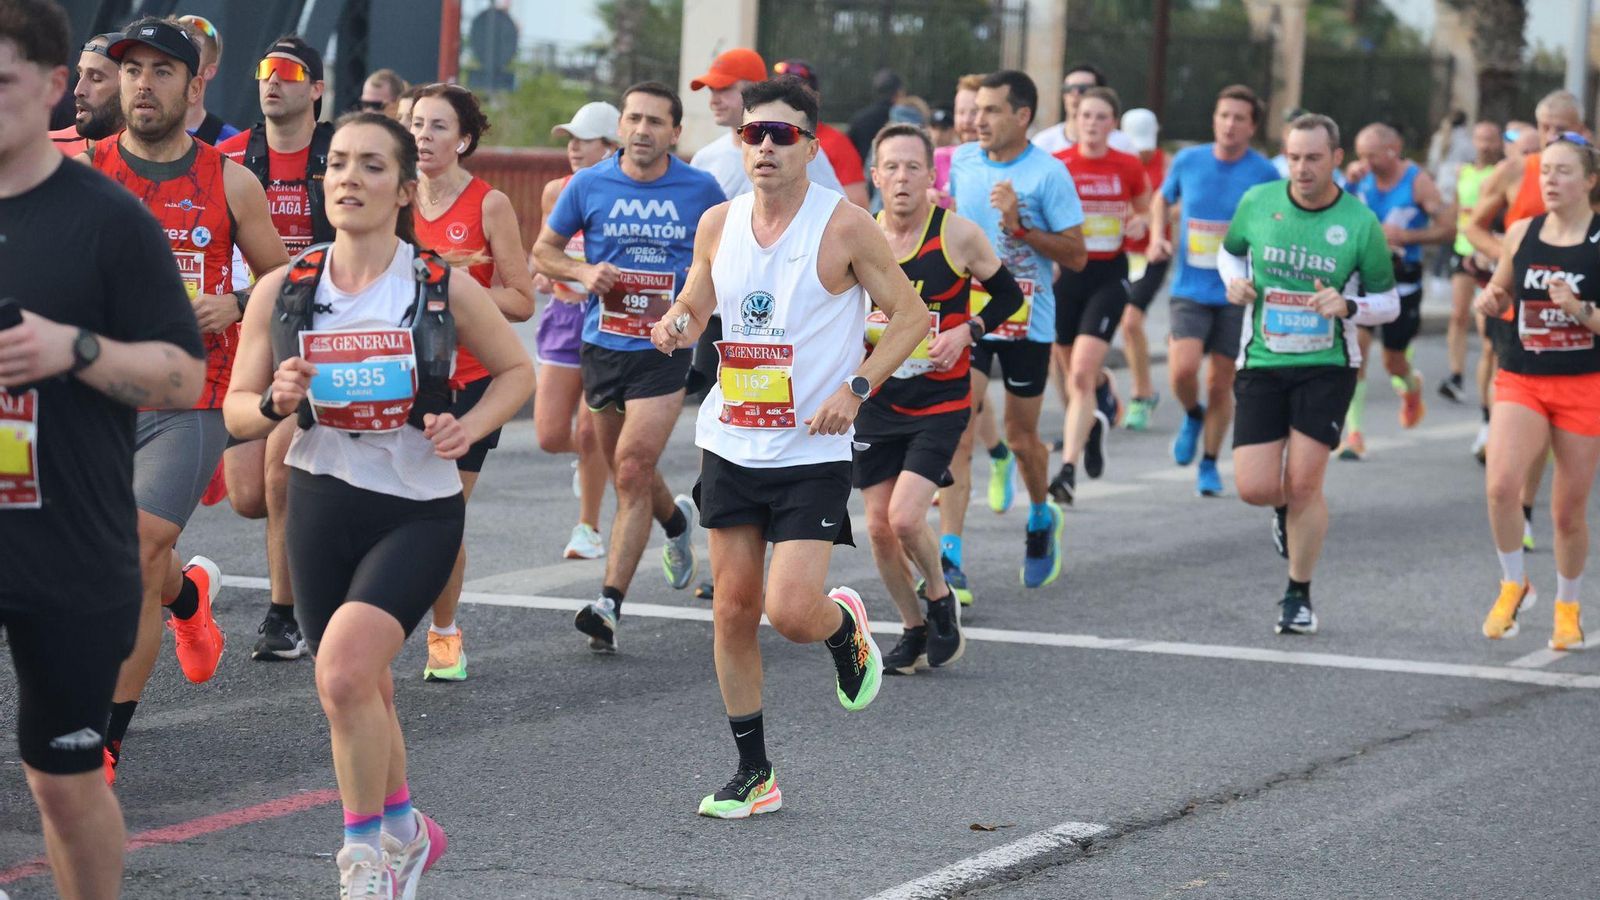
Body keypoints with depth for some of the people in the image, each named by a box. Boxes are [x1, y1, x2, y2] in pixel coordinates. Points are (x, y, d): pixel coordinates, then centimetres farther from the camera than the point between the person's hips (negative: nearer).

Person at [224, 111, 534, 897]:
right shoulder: (281, 291, -1)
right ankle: (403, 832, 41)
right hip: (322, 503, 3)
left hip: (419, 510, -3)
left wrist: (469, 427, -10)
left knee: (344, 669, -24)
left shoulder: (443, 289, -6)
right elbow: (237, 412, 5)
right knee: (362, 691, 14)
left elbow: (516, 370, 8)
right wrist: (275, 404, -17)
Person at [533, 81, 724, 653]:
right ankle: (675, 520, 50)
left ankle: (610, 604, -14)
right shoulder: (589, 185, 0)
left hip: (665, 349, -3)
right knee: (627, 472, 16)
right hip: (603, 345, 3)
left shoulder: (700, 190, -2)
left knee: (633, 469, -14)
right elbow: (544, 250, 9)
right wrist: (584, 271, -10)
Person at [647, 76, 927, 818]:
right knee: (733, 609, 5)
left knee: (791, 612, -14)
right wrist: (675, 326, -5)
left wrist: (857, 388, -16)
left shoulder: (844, 226, -10)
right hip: (731, 443, 5)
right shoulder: (718, 224, 3)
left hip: (813, 452, -5)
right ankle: (753, 772, 17)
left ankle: (846, 627, 23)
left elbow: (910, 313, -4)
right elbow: (695, 302, 19)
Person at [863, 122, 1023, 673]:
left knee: (905, 517, -17)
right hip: (878, 400, 4)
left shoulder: (958, 234, -10)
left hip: (940, 400, -4)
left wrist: (967, 331, -13)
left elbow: (1008, 295, 3)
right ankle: (914, 631, 25)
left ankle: (939, 597, 13)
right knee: (879, 527, 4)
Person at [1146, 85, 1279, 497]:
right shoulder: (1188, 161, 0)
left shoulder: (1264, 174, -5)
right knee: (1183, 369, -19)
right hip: (1190, 288, 1)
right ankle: (1192, 415, 15)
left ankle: (1209, 464, 23)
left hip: (1237, 293, -1)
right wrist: (1158, 235, 3)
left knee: (1220, 384, 4)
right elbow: (1162, 199, 20)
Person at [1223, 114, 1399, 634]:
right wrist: (1235, 281, -4)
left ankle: (1298, 597, 10)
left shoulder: (1361, 224, -7)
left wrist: (1347, 306, -19)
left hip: (1327, 366, -2)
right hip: (1262, 363, 2)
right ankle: (1287, 509, 33)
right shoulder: (1257, 202, -1)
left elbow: (1388, 302, 2)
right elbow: (1230, 251, 19)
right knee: (1254, 488, -6)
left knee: (1304, 483, -8)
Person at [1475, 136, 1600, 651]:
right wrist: (1489, 301, -2)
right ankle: (1514, 585, 2)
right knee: (1501, 485, -21)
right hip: (1521, 381, 2)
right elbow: (1500, 292, 20)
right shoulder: (1521, 235, 4)